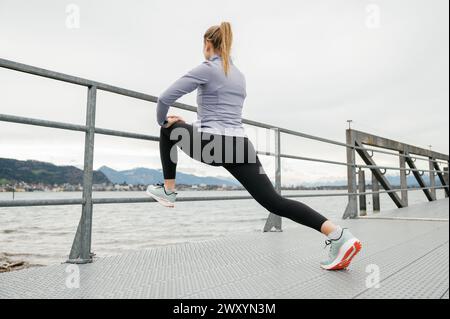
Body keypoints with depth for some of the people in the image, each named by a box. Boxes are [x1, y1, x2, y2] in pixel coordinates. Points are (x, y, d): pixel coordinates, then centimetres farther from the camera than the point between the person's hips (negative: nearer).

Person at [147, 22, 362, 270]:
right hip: (240, 146, 6)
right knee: (274, 201, 0)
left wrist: (162, 120, 14)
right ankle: (338, 235, -16)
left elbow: (165, 98, -7)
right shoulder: (239, 75, 21)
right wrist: (197, 123, 37)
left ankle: (168, 191, 27)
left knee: (170, 130, 24)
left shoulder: (206, 68, -1)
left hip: (212, 146, -6)